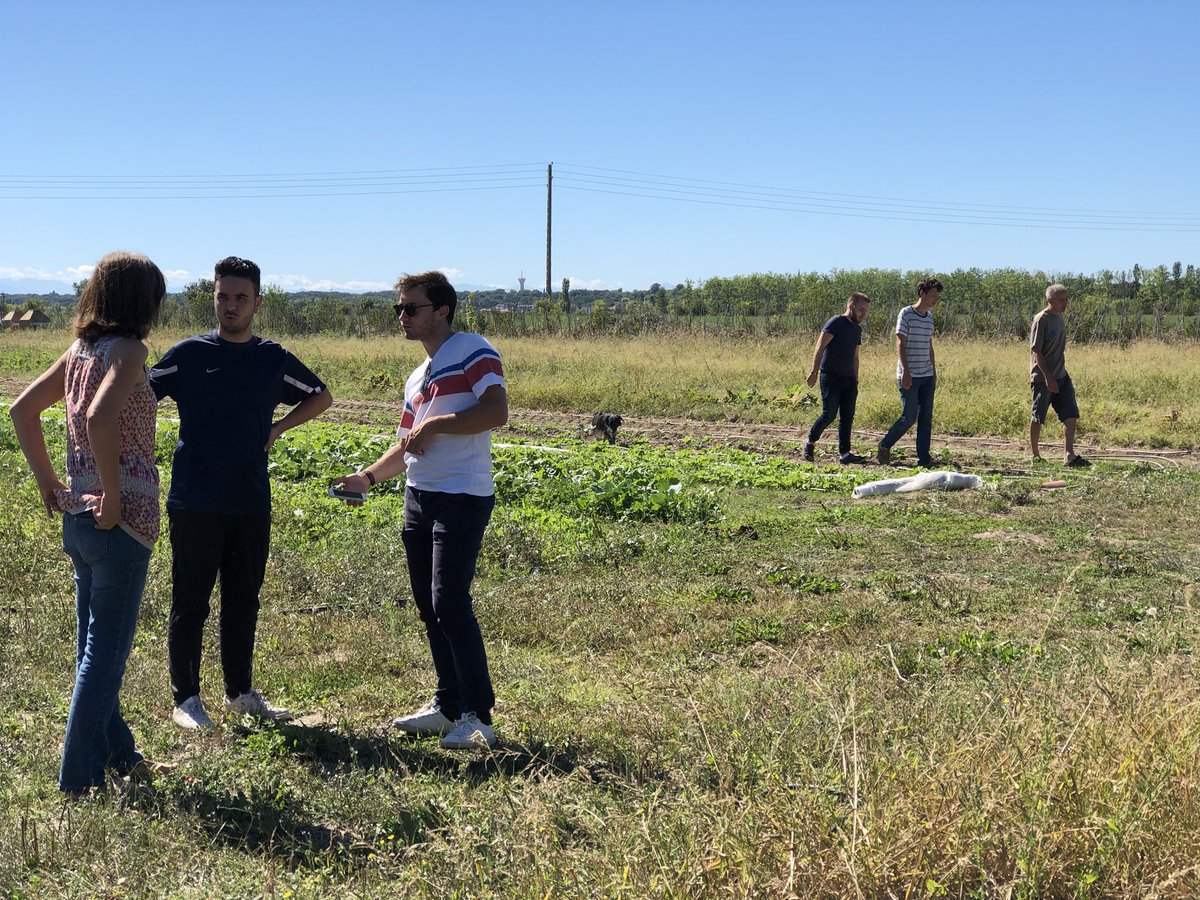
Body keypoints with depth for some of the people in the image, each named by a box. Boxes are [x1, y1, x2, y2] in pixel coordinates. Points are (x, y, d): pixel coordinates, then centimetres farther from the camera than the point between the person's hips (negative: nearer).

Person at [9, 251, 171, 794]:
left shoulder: (80, 349, 9)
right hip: (121, 521, -8)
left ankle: (119, 755, 31)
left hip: (78, 519, 9)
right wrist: (113, 495, -21)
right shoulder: (128, 350, -14)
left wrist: (47, 478, 16)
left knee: (94, 647, 17)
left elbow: (22, 410, 15)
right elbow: (99, 418, -30)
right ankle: (81, 779, 8)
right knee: (106, 653, 1)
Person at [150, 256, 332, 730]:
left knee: (244, 602, 12)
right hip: (194, 505, -3)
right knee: (190, 603, 3)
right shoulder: (188, 354, -3)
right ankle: (185, 699, 13)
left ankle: (240, 692, 26)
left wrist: (276, 429, 10)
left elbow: (320, 397, 22)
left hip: (251, 504, 3)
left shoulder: (274, 360, 6)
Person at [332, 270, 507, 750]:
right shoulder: (418, 377, 22)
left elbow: (497, 410, -19)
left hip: (462, 498, -9)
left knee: (450, 603, -13)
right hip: (418, 497, 9)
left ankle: (477, 716, -6)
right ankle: (448, 705, 21)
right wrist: (368, 476, 12)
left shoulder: (472, 351, -5)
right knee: (428, 605, 10)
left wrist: (434, 425, -16)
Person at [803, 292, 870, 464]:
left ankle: (844, 453, 3)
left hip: (849, 379, 7)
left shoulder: (857, 329, 17)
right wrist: (814, 372, -21)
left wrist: (856, 380, 22)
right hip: (831, 378, -7)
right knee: (829, 414, -8)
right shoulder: (836, 323, -8)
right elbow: (820, 348, -14)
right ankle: (810, 442, 13)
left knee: (847, 417, 2)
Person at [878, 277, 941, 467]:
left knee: (926, 418, 2)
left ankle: (924, 459, 4)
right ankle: (885, 446, 14)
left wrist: (934, 371, 20)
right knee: (909, 417, -6)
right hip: (909, 376, -7)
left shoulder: (929, 317, 15)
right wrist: (905, 371, -21)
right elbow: (900, 344, -13)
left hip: (927, 376, 7)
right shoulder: (906, 314, -7)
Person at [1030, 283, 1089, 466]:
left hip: (1061, 376, 8)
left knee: (1071, 415, -3)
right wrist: (1048, 377, -21)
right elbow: (1035, 351, -17)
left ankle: (1069, 455, -5)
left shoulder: (1060, 318, 12)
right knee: (1038, 417, 3)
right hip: (1043, 378, -8)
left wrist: (1059, 373, 18)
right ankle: (1035, 455, 14)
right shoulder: (1041, 320, -13)